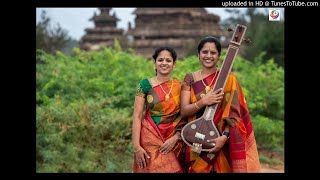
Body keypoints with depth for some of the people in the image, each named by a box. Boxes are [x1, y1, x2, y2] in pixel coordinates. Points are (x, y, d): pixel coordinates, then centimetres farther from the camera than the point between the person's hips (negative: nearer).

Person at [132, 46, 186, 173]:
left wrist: (175, 138, -11)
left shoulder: (180, 86, 2)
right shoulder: (145, 85, -5)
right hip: (150, 139, -2)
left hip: (173, 141, 3)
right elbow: (137, 116, -7)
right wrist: (136, 147, -14)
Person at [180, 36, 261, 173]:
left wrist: (224, 136, -22)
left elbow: (233, 112, -9)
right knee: (196, 169, 10)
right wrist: (203, 102, -21)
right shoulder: (190, 79, 3)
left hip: (220, 140, -2)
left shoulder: (228, 78, -3)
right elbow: (183, 111, -4)